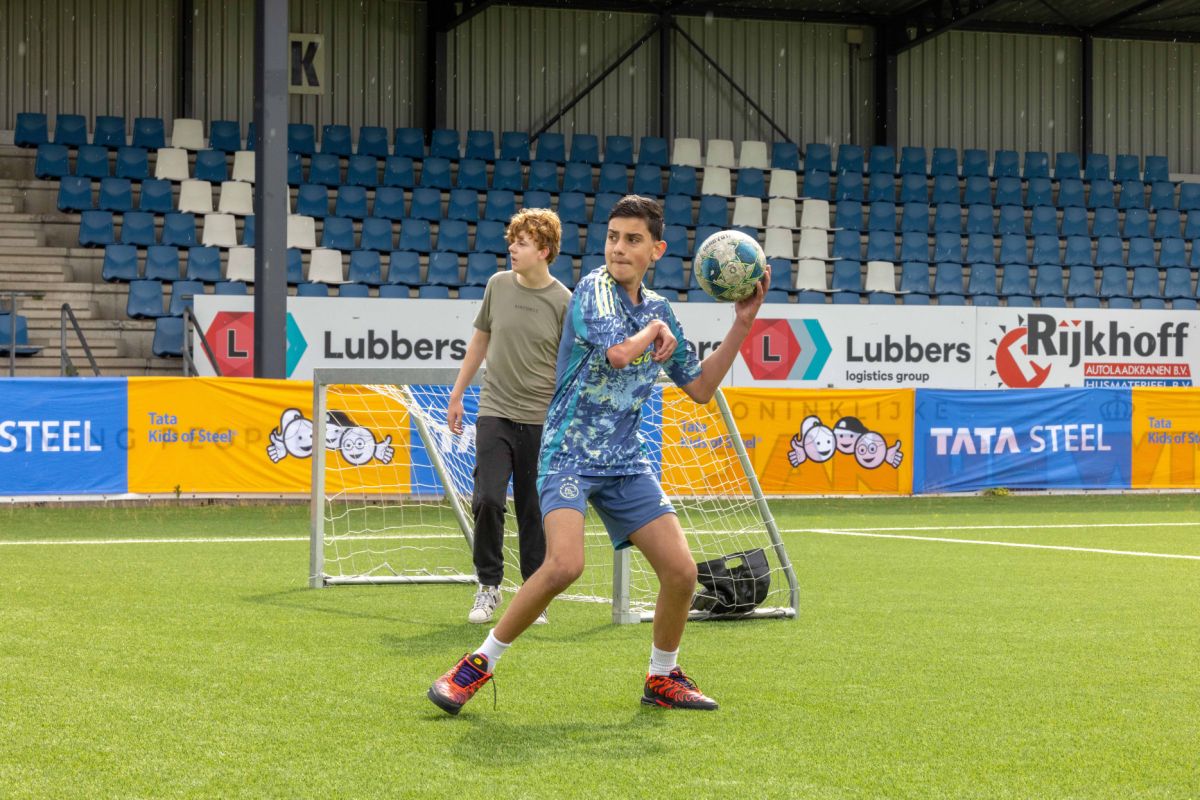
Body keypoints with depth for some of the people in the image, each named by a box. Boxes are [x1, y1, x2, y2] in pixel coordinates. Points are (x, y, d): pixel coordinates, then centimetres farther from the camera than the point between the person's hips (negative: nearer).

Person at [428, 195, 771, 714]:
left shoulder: (659, 310, 10)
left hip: (625, 460, 6)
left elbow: (700, 388, 17)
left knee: (681, 571, -2)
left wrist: (742, 324, 12)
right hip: (570, 452, -6)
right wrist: (654, 330, -7)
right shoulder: (594, 288, -10)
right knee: (565, 565, -27)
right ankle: (478, 665, -12)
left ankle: (662, 678, 22)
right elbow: (618, 352, -28)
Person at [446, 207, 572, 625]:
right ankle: (488, 586, 7)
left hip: (540, 420, -2)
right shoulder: (498, 285, 4)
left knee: (533, 510, 2)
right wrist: (456, 396, 17)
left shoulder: (563, 302, -5)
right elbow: (480, 341, 16)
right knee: (487, 500, -9)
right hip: (495, 412, 2)